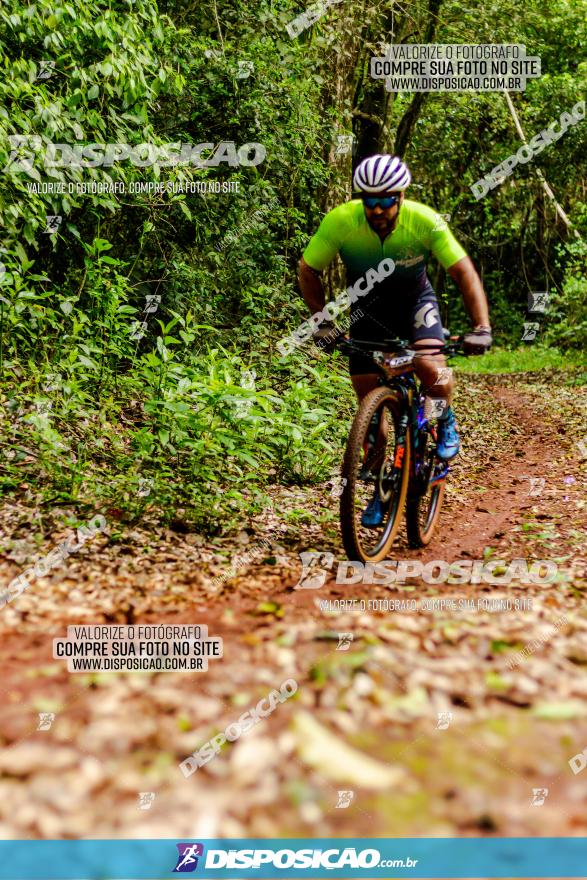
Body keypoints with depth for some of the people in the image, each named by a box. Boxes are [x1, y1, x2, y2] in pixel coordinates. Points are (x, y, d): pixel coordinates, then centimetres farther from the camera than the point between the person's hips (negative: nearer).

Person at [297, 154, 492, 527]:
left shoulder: (425, 221, -28)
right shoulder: (340, 221, -27)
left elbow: (464, 272, -23)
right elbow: (308, 271, -14)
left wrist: (482, 327, -34)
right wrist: (323, 322, -23)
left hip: (414, 301, -1)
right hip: (368, 308, 1)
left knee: (431, 370, -30)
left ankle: (446, 422, 5)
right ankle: (381, 489, 17)